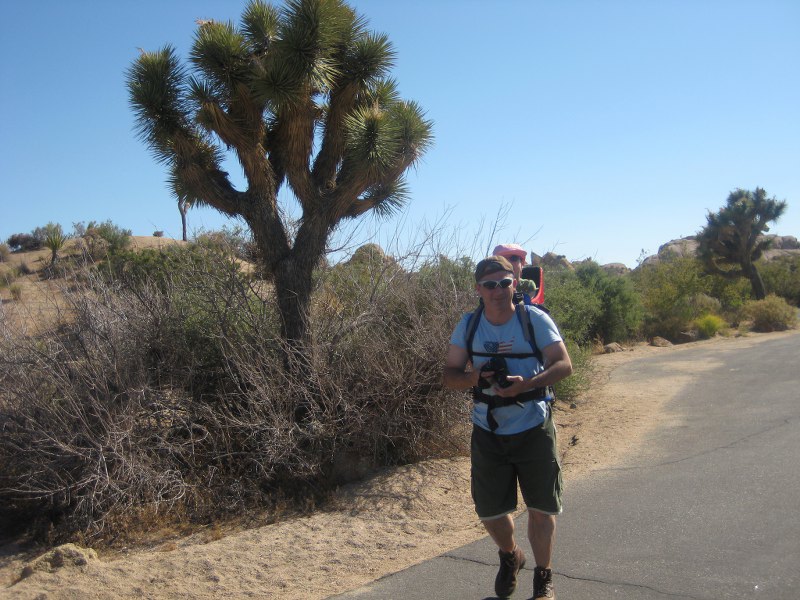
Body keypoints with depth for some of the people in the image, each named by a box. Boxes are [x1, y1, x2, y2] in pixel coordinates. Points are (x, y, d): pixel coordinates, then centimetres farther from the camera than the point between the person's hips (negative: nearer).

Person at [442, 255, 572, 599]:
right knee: (489, 510, 9)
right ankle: (510, 556, 41)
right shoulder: (468, 325, -3)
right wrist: (473, 378, -26)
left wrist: (527, 384, -33)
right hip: (487, 433, 2)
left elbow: (564, 364, -16)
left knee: (541, 508, 5)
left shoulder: (535, 319, -10)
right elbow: (449, 375, -3)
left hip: (533, 429, -2)